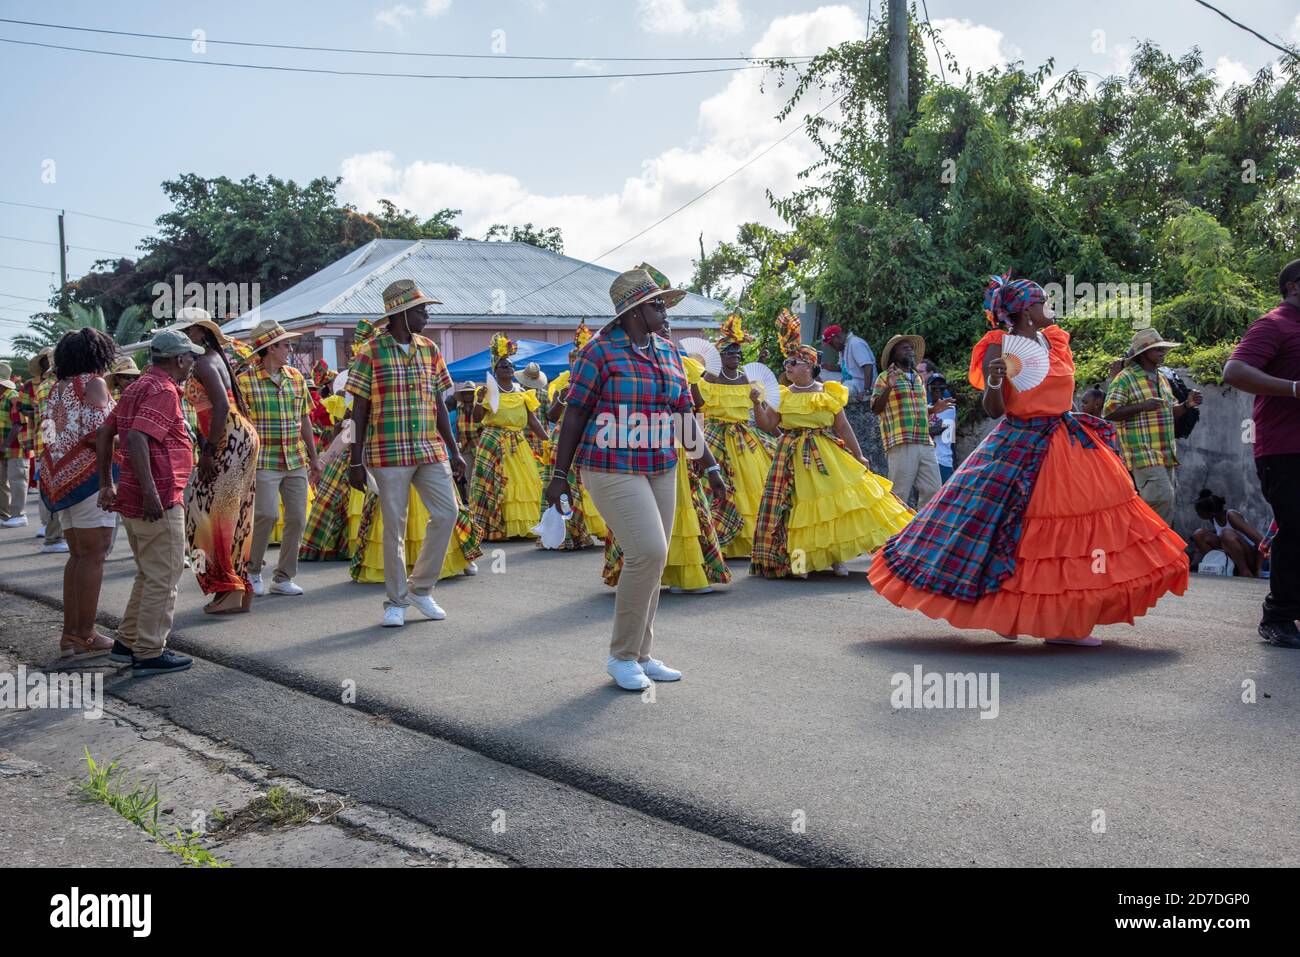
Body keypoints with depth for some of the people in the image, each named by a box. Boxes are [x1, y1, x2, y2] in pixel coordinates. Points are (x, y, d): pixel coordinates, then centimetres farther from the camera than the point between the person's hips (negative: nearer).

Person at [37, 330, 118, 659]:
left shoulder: (56, 388, 16)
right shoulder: (92, 383, -7)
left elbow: (46, 433, 14)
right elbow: (94, 432, -17)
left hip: (58, 477, 8)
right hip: (88, 474, -8)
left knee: (78, 554, 13)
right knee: (94, 555, -4)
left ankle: (70, 633, 13)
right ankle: (85, 637, -4)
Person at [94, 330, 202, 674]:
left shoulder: (139, 387, 16)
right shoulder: (163, 391, -13)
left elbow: (104, 433, 19)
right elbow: (137, 439, -26)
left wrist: (106, 483, 21)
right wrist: (150, 493, -28)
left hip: (131, 500, 10)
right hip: (160, 502, -10)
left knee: (148, 574, 20)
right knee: (163, 578, -2)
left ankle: (127, 642, 25)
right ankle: (150, 654, 3)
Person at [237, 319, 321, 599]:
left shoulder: (297, 378, 11)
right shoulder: (245, 381, -4)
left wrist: (314, 458, 15)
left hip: (296, 461, 5)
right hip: (264, 461, -5)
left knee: (297, 518, 2)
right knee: (267, 514, -13)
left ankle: (284, 577, 14)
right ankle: (252, 569, 11)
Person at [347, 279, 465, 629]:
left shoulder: (430, 350, 10)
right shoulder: (370, 352, -4)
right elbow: (359, 410, -3)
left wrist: (454, 451, 11)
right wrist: (356, 461, -7)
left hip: (430, 450, 5)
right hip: (388, 453, -5)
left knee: (447, 512, -3)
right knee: (394, 526, 0)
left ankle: (420, 587, 13)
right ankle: (395, 601, 13)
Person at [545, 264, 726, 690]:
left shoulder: (669, 352, 12)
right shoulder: (600, 351, -7)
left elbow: (685, 414, 17)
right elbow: (574, 415, -5)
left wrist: (710, 465, 14)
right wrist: (559, 474, -6)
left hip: (661, 471, 7)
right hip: (613, 470, -7)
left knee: (651, 560, 8)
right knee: (648, 552, -16)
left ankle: (641, 655, 21)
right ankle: (621, 655, -1)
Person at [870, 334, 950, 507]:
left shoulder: (918, 377, 22)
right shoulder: (885, 377, 3)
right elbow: (875, 408, -3)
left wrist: (934, 409, 13)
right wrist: (889, 387, -16)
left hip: (926, 443, 7)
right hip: (901, 444, -6)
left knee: (933, 492, 3)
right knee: (899, 494, -7)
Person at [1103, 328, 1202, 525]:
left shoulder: (1162, 379, 19)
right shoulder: (1125, 378, -6)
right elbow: (1109, 413, -13)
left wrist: (1187, 405, 6)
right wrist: (1142, 406, -21)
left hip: (1167, 454, 9)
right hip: (1142, 453, -8)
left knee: (1167, 499, 8)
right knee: (1162, 496, -19)